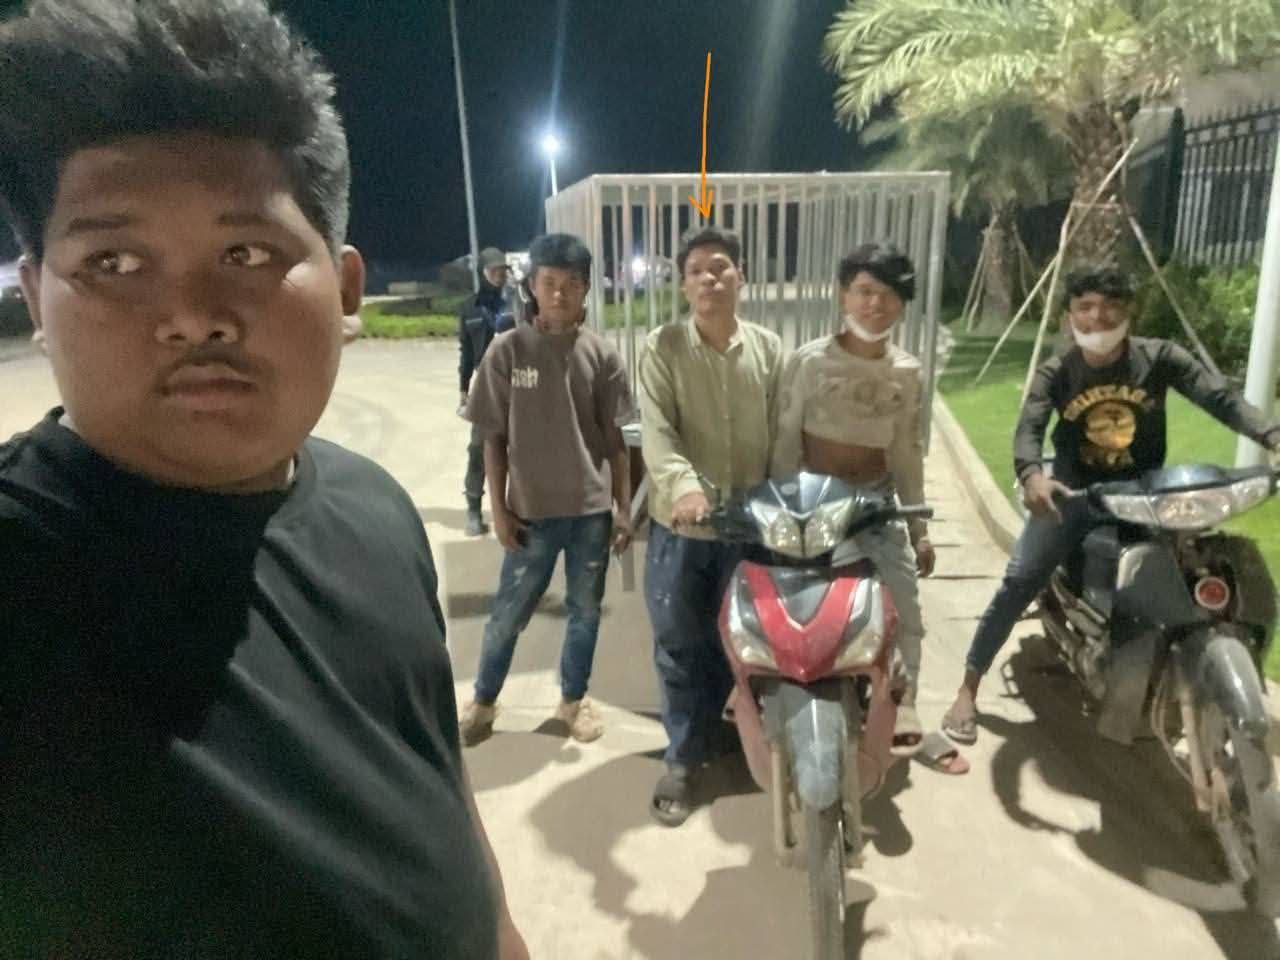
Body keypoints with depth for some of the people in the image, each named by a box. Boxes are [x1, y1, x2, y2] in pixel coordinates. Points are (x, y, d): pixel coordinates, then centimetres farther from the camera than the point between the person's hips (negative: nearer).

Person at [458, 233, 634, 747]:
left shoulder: (602, 354, -2)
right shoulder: (507, 351, -5)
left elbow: (614, 438, 3)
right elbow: (494, 438, -1)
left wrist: (623, 507, 1)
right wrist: (499, 509, -4)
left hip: (592, 509, 2)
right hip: (532, 511, -1)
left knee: (585, 611, 14)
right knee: (509, 612, 10)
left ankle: (574, 699, 34)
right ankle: (483, 700, 32)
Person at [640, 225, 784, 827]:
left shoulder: (768, 348, 3)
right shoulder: (663, 348, -5)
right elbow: (656, 431, -18)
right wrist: (682, 483, -36)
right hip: (679, 524, -2)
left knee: (729, 642, 15)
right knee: (679, 647, 7)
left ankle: (699, 741, 38)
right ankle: (683, 757, 25)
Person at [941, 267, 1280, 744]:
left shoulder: (1160, 358, -6)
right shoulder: (1055, 374, -7)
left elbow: (1221, 397, -16)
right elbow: (1029, 428, -22)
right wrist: (1032, 474, -45)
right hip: (1074, 493, -1)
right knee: (1019, 581, -11)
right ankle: (968, 689, -3)